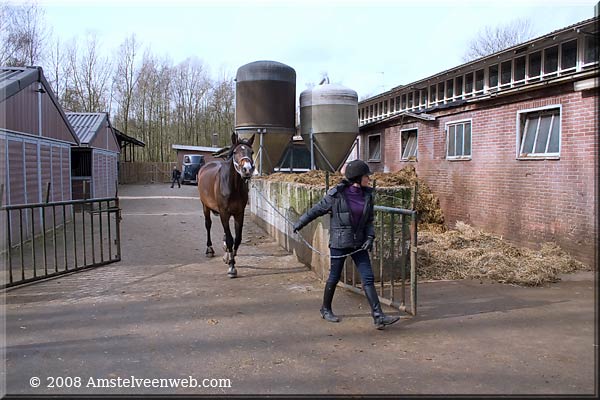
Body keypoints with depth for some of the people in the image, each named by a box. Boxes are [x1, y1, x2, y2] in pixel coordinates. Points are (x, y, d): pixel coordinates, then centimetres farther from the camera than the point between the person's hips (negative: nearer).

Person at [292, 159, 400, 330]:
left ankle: (378, 316, 2)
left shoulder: (367, 195, 2)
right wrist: (300, 223, 8)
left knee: (368, 278, 0)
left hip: (358, 243, 5)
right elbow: (317, 209, 0)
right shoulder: (336, 194, -13)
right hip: (339, 242, -4)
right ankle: (326, 309, 30)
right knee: (334, 277, 8)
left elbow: (369, 220, 10)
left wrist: (370, 237, -6)